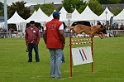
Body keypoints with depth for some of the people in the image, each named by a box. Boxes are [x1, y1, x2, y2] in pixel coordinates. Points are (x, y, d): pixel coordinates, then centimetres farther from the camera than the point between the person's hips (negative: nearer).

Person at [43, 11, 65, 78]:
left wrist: (46, 42, 15)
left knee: (52, 59, 12)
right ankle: (57, 75, -4)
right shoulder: (59, 23, -7)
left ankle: (52, 74, 13)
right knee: (58, 58, -1)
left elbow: (44, 34, 6)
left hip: (50, 44, 5)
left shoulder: (47, 24, 10)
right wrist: (63, 43, -8)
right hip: (58, 44, -5)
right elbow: (61, 34, -17)